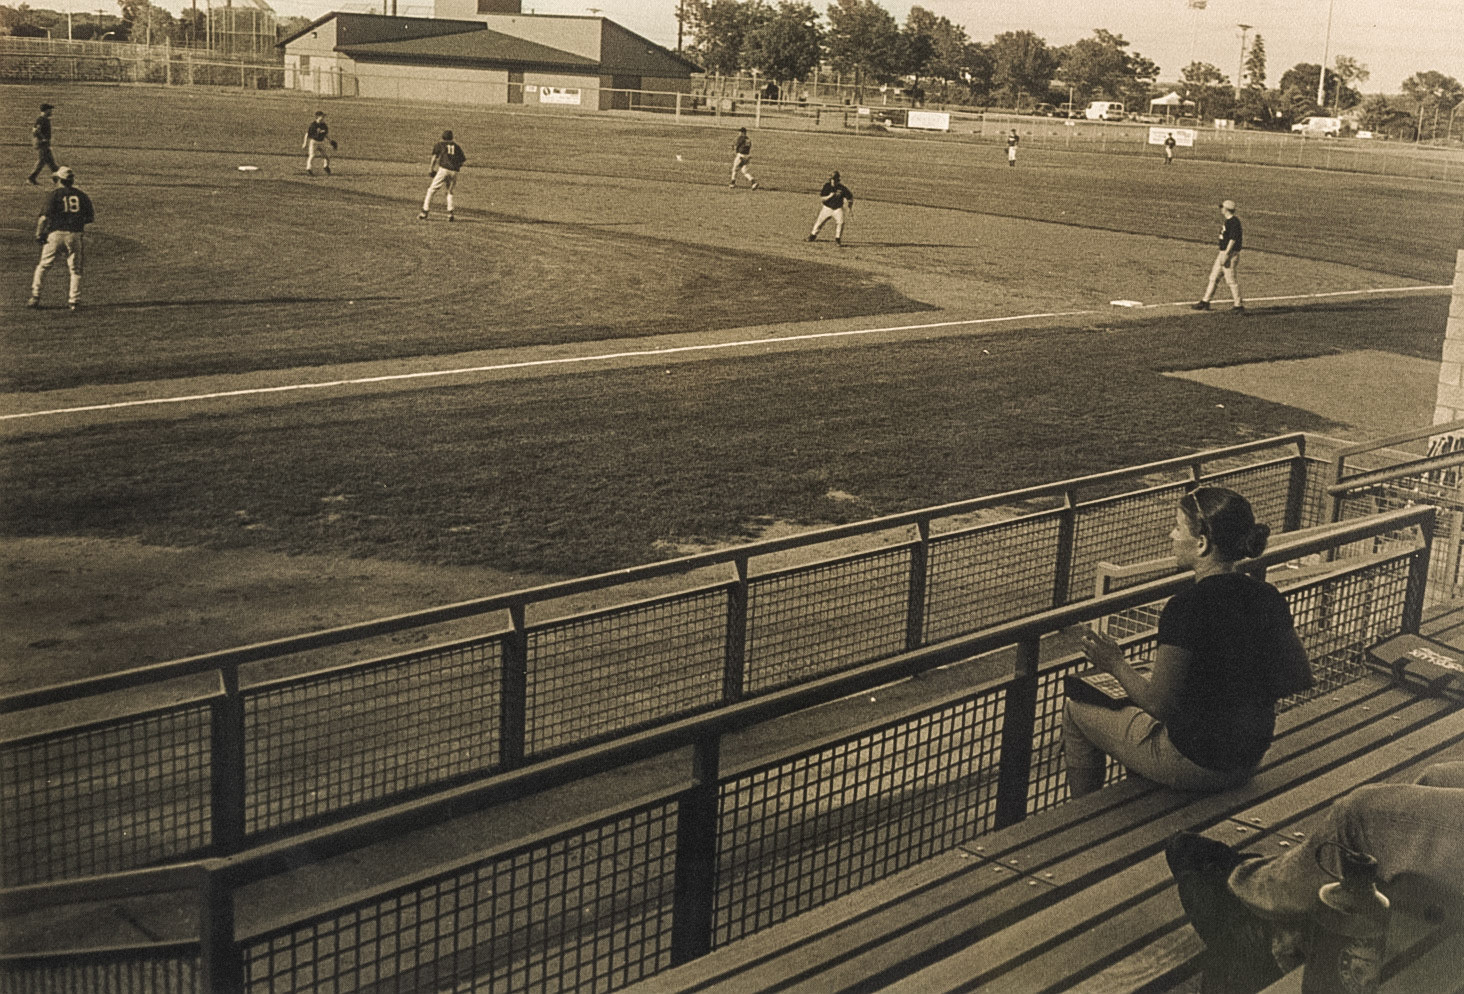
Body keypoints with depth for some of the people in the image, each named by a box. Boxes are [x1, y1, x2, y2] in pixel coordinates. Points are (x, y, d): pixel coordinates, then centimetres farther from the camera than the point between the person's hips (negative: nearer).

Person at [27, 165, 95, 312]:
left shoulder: (55, 194, -4)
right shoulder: (81, 196, 7)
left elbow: (45, 216, -12)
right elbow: (91, 217, 9)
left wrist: (39, 234, -4)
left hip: (56, 233, -2)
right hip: (74, 235, 2)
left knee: (43, 266, 10)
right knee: (75, 269, 11)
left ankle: (35, 297, 8)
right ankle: (74, 300, 6)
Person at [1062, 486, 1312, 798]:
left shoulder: (1186, 608, -26)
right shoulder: (1268, 598, -5)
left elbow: (1160, 705, -22)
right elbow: (1300, 678, 5)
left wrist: (1116, 666, -6)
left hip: (1196, 766, -7)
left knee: (1078, 709, 16)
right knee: (1131, 709, 34)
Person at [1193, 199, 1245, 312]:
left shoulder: (1234, 222, -16)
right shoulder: (1228, 221, 14)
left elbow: (1233, 239, -22)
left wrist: (1226, 254, -24)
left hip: (1230, 254, -10)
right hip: (1223, 253, 10)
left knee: (1231, 280, -7)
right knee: (1213, 277, 12)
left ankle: (1238, 306, -2)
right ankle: (1205, 302, 17)